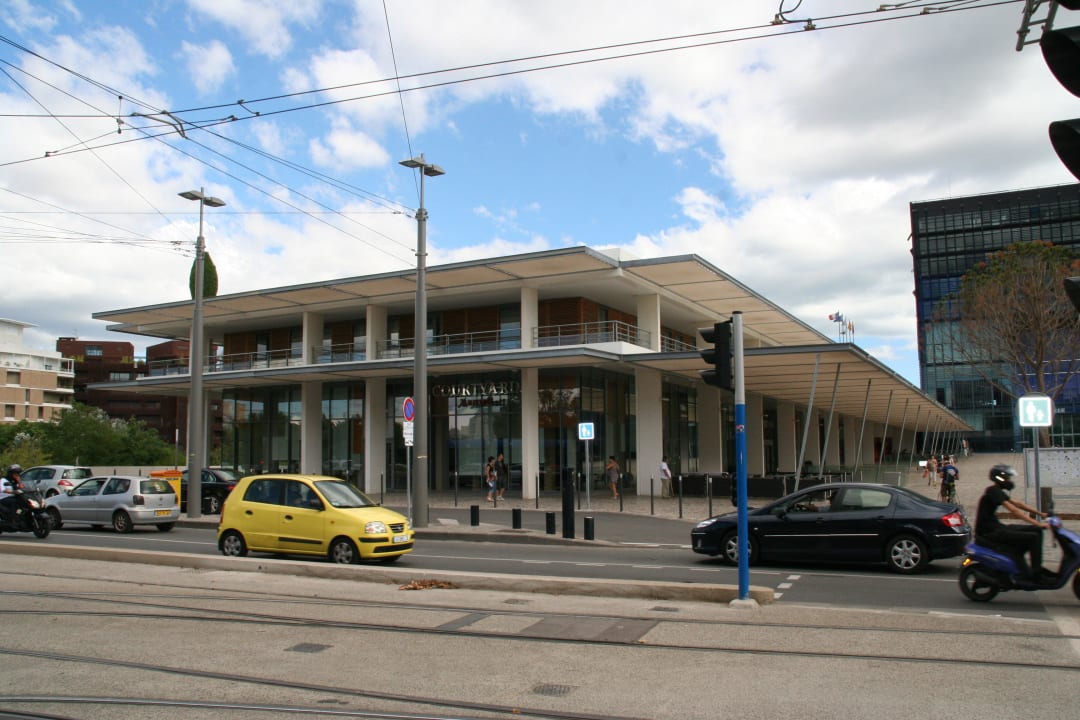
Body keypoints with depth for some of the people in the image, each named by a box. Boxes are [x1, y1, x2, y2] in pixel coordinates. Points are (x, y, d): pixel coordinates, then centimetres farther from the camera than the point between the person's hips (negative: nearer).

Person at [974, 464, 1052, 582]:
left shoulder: (998, 491, 17)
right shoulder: (993, 491, -15)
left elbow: (1018, 503, 20)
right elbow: (1014, 510, -23)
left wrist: (1041, 514, 13)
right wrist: (1038, 524, -25)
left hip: (996, 528, 10)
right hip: (990, 533, -10)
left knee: (1036, 531, 10)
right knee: (1034, 537, -16)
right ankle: (1035, 574, -9)